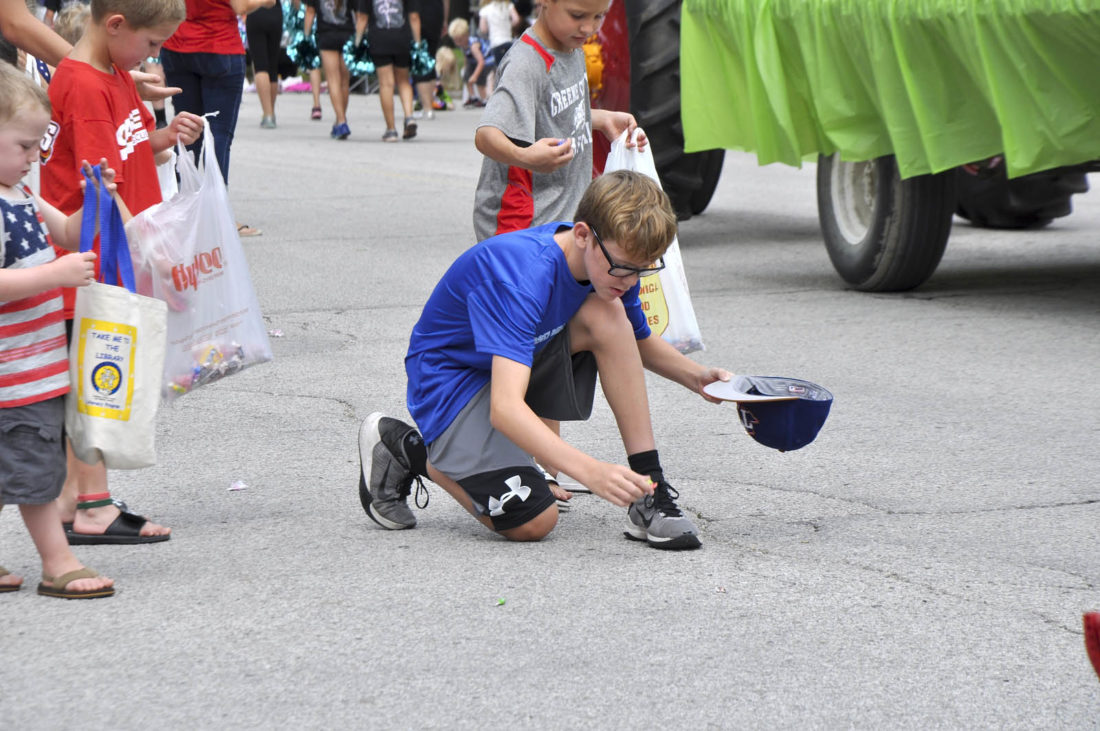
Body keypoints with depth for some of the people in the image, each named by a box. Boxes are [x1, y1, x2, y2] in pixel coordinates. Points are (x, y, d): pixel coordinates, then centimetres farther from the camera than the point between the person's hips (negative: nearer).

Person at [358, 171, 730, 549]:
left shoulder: (613, 262, -11)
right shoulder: (523, 276, -36)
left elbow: (640, 341, 12)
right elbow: (504, 408, -45)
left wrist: (696, 376, -9)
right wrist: (591, 472, -56)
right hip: (453, 382, -7)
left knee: (607, 313, -19)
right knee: (534, 522, -20)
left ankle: (648, 489, -14)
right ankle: (408, 450, 2)